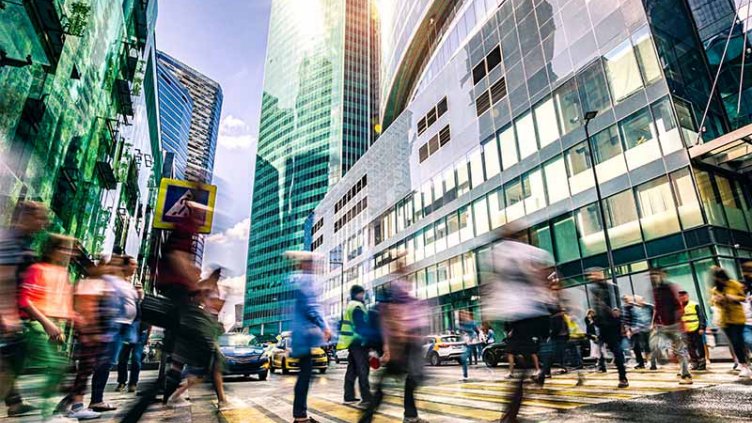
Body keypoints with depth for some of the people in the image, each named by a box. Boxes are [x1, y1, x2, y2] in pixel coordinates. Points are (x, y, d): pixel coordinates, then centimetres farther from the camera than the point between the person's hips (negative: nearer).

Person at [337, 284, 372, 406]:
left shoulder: (350, 306, 20)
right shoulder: (357, 307, -12)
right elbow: (362, 326, -20)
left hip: (351, 342, 10)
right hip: (358, 342, -10)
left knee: (352, 369, 13)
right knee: (363, 369, -10)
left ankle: (349, 396, 17)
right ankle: (366, 398, -12)